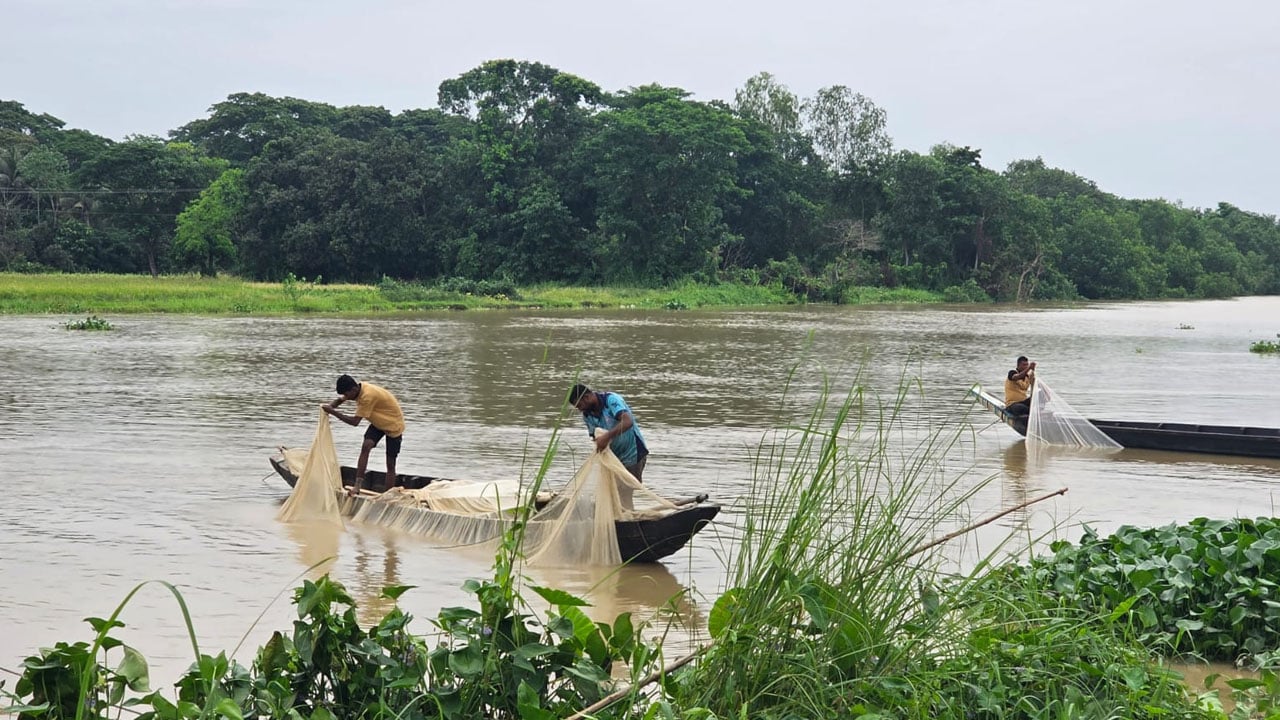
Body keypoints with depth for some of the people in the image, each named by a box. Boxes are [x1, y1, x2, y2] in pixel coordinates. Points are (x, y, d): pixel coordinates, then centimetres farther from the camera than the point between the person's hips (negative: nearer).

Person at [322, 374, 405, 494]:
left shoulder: (367, 396, -35)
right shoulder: (357, 389, -9)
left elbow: (355, 421, -34)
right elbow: (340, 399, 7)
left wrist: (332, 412, -33)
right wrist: (329, 407, -16)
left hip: (394, 424, -7)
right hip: (378, 422, 7)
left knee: (390, 464, -1)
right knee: (366, 446, -18)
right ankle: (358, 485, -20)